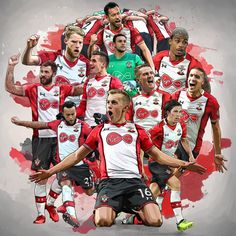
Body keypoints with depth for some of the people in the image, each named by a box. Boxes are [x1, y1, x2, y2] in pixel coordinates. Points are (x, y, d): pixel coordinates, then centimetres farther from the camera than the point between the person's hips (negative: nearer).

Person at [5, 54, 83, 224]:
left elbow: (82, 89, -3)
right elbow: (10, 88, -1)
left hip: (58, 137, 1)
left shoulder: (61, 89, 6)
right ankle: (41, 213, 10)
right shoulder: (33, 89, 5)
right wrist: (11, 67, -10)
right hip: (40, 138, -1)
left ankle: (51, 204, 26)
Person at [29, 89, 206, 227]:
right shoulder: (99, 130, 17)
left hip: (135, 181, 1)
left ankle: (135, 210, 14)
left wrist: (184, 164, 9)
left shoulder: (137, 130, 18)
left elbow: (158, 155, 20)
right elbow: (77, 156, 19)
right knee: (103, 222, -29)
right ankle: (114, 210, 8)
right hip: (110, 181, 0)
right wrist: (50, 171, 13)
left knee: (155, 221, -20)